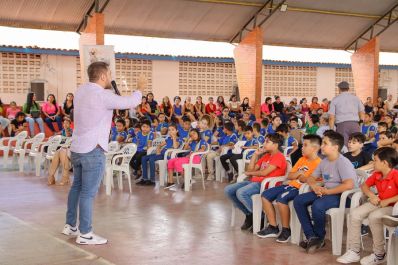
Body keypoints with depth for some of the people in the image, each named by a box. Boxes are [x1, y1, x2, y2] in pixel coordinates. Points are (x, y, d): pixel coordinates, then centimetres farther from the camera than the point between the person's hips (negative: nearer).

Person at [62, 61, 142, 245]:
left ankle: (70, 226, 30)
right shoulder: (103, 95, -17)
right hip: (93, 151, -9)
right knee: (88, 193, -2)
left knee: (77, 186, 20)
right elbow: (131, 102, -11)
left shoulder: (81, 90, 7)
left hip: (76, 148, 9)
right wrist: (140, 88, 6)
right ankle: (84, 234, 5)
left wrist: (108, 88, 20)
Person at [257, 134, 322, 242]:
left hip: (301, 189, -9)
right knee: (265, 195, -2)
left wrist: (299, 175, -6)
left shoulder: (318, 163, -8)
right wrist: (300, 173, -4)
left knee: (281, 198, -33)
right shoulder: (302, 159, 20)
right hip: (291, 185, 9)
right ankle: (273, 227, 2)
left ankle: (286, 230, -15)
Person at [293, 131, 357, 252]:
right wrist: (314, 186, -5)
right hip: (325, 192, 9)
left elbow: (349, 185, -29)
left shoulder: (343, 162, -16)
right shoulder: (324, 161, 11)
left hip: (341, 195, -9)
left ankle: (319, 237, -7)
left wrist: (327, 191, -21)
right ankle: (311, 236, -8)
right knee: (298, 200, -5)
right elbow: (311, 178, 20)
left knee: (317, 205, -35)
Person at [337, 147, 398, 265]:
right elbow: (364, 185, 16)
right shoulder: (376, 175, 3)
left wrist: (387, 201, -25)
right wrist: (371, 195, -3)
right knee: (355, 213, -9)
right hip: (378, 203, 8)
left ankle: (379, 255, -17)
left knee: (374, 216, -34)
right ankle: (354, 251, -6)